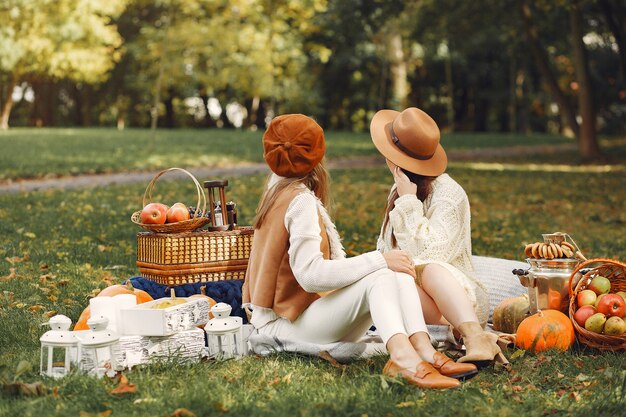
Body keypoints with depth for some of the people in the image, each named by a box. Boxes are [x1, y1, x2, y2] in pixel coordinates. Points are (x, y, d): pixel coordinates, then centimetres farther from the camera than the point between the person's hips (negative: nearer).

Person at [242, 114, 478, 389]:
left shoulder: (278, 187, 12)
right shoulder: (302, 201, -17)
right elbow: (311, 275, -27)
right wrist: (379, 260, -26)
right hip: (285, 324, -9)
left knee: (398, 269, -7)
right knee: (380, 276, -28)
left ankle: (422, 350, -30)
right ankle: (402, 355, -51)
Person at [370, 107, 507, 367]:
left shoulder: (449, 195, -10)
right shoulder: (399, 187, 15)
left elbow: (427, 252, -23)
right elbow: (385, 248, 23)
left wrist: (408, 201, -21)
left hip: (459, 295, -6)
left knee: (428, 268, -40)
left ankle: (475, 337, -57)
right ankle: (471, 334, -43)